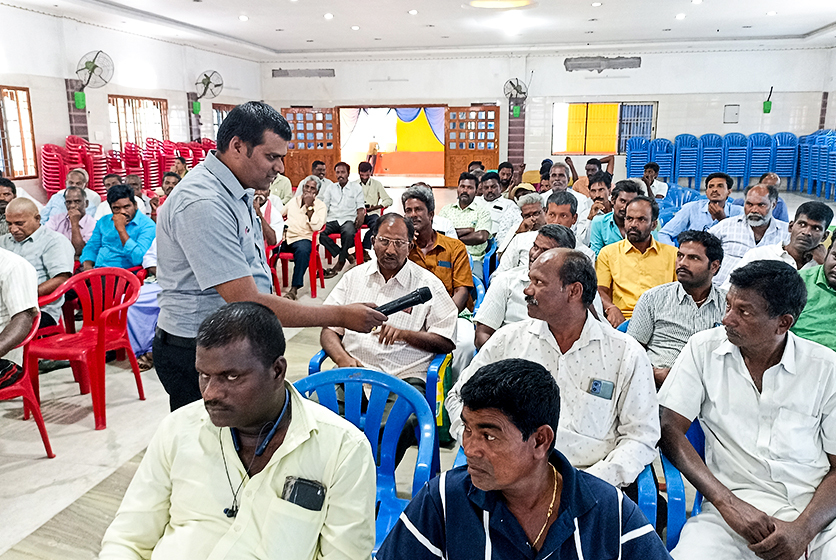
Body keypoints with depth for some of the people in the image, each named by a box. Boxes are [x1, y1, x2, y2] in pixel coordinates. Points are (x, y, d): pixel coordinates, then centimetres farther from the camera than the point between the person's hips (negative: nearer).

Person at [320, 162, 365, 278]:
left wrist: (361, 216, -14)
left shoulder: (356, 187, 16)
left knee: (349, 233, -40)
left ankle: (340, 262, -22)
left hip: (348, 219, -3)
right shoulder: (330, 187, 22)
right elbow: (324, 205, 14)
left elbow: (361, 207, 8)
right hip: (332, 219, 3)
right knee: (319, 232, -30)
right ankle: (346, 255, -23)